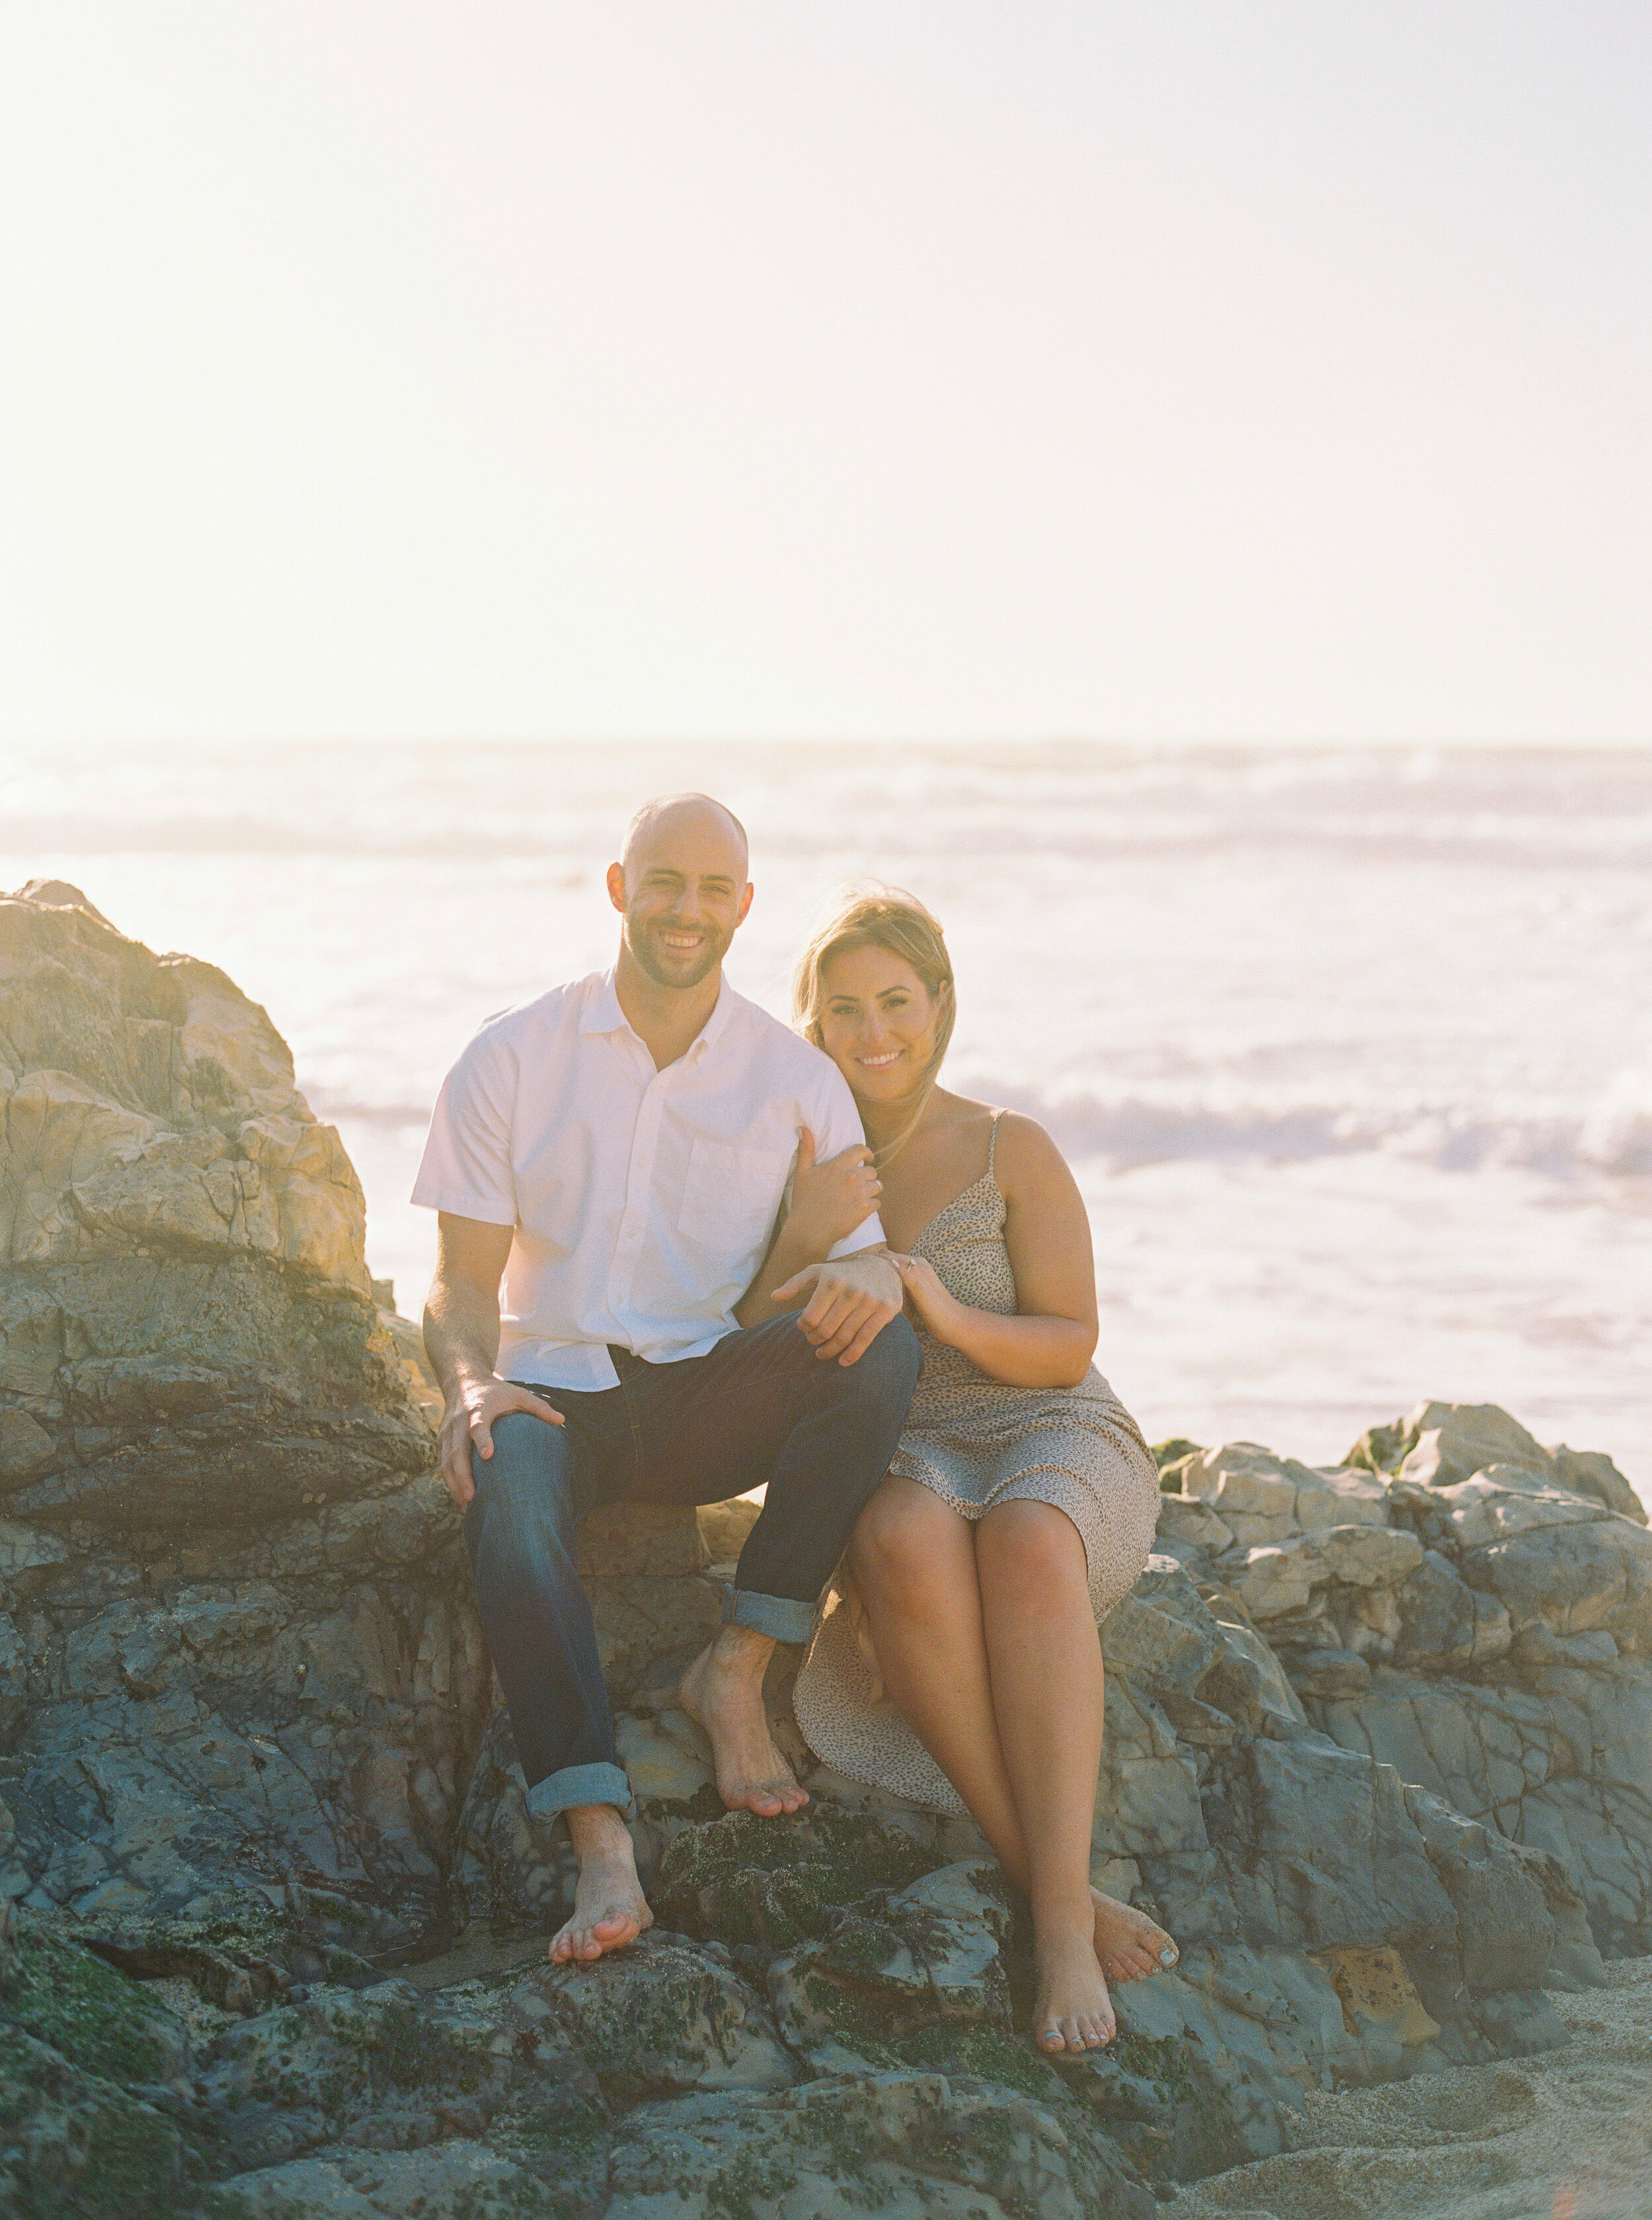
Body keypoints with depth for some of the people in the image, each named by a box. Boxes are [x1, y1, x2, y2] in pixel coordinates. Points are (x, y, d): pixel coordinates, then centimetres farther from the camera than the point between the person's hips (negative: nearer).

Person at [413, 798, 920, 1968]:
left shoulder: (798, 1079, 6)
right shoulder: (511, 1059, 4)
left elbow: (859, 1259, -1)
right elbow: (463, 1278, 4)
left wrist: (873, 1271, -28)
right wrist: (471, 1385, -19)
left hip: (716, 1398, 1)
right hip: (557, 1394, -1)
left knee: (883, 1347, -29)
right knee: (506, 1489, -37)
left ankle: (737, 1672, -22)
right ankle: (604, 1852, -47)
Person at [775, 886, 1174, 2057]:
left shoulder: (1014, 1151, 2)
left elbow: (1068, 1347, -3)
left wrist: (952, 1316, -20)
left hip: (1058, 1443, -1)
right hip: (900, 1456, 2)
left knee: (1025, 1544, -40)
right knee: (908, 1544, -39)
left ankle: (1059, 1917, -43)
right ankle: (1059, 1883, -36)